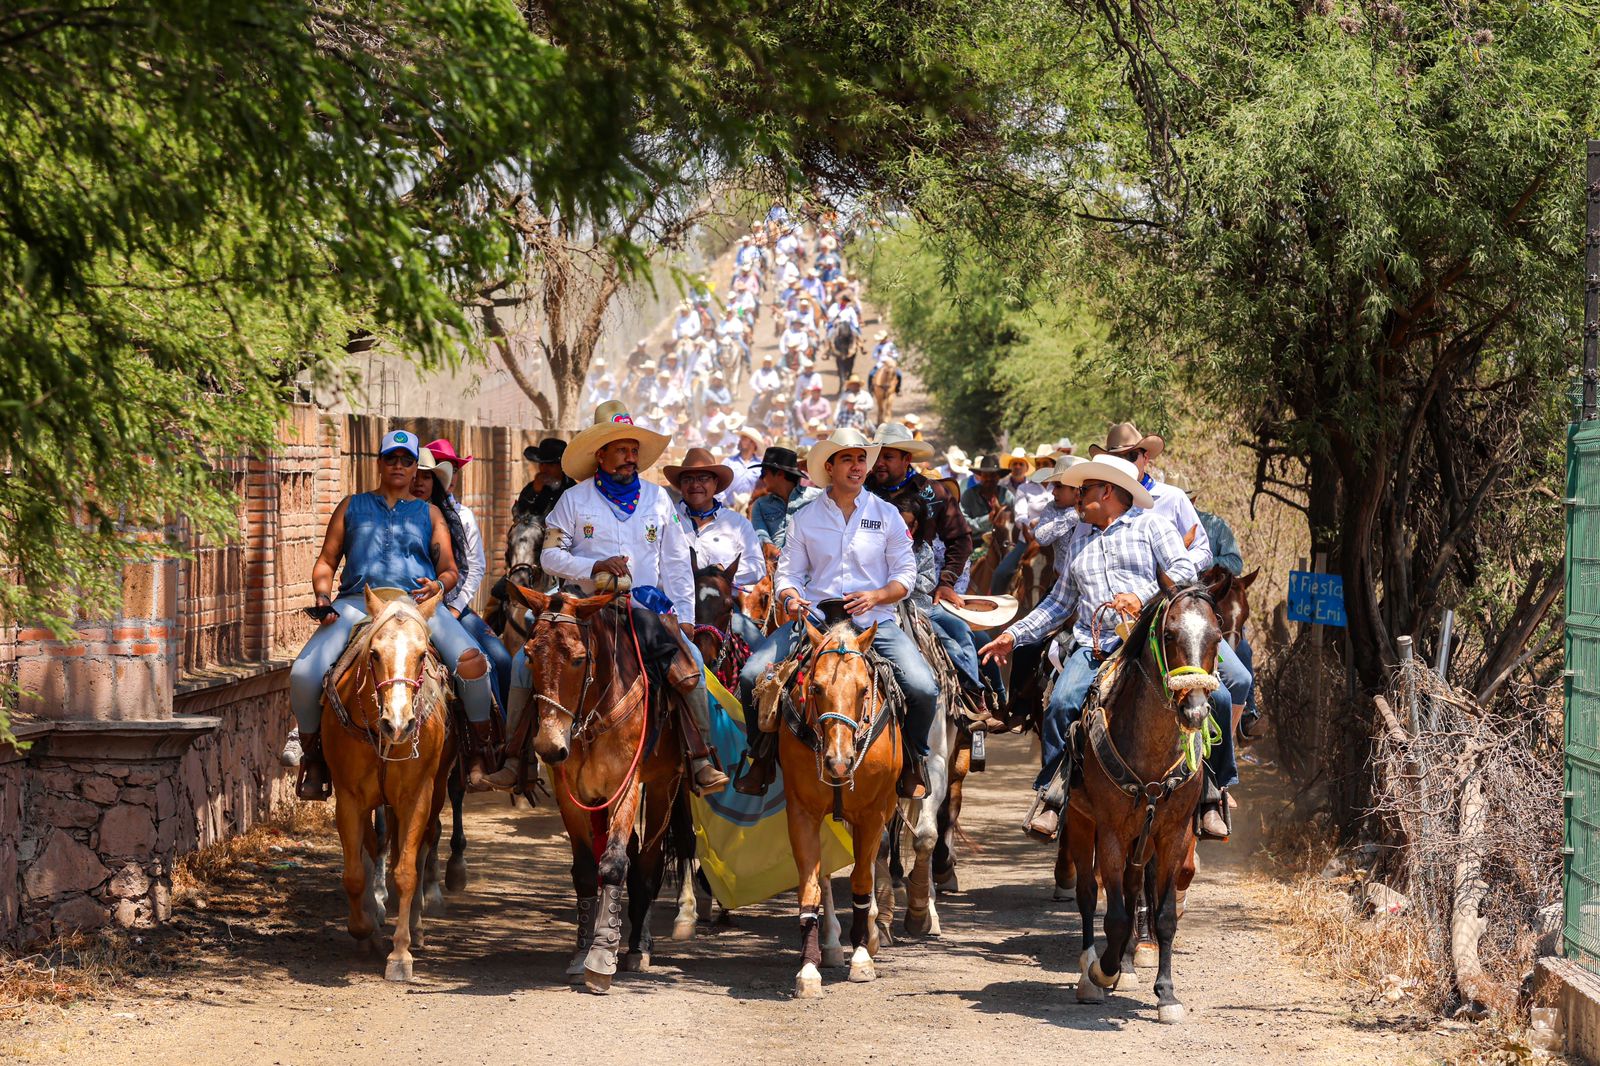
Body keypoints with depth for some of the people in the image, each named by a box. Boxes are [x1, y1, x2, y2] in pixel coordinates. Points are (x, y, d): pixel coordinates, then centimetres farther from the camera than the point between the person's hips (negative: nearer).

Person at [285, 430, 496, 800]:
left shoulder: (429, 513, 21)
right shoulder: (353, 506, 22)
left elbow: (450, 569, 14)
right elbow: (326, 562, 20)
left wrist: (439, 584, -10)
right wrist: (323, 599, 0)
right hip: (357, 603, 0)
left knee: (471, 661, -29)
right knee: (303, 673, -24)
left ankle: (480, 749, -8)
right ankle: (312, 755, 2)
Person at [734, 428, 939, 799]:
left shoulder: (887, 515, 7)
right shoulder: (805, 517, 8)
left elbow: (906, 574, 5)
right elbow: (788, 572, 8)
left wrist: (876, 595, -15)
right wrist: (791, 599, -15)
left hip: (875, 621, -1)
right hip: (814, 617, 1)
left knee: (923, 689, -23)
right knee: (752, 676, -19)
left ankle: (912, 759, 6)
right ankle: (764, 755, 5)